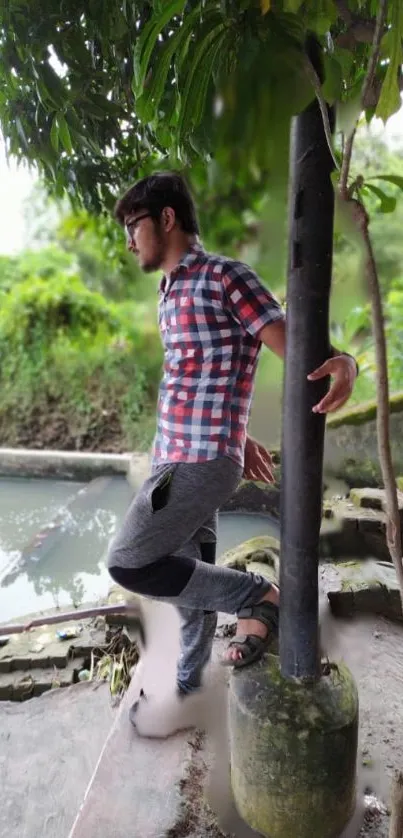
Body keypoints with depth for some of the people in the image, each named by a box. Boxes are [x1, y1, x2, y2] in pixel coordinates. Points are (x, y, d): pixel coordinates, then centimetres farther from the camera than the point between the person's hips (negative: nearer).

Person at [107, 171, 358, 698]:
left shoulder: (224, 276, -8)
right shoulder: (170, 294, 18)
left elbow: (294, 348, -14)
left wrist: (342, 363, -37)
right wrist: (241, 439, 22)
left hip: (202, 461, -8)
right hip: (177, 458, 8)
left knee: (129, 565, -8)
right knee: (190, 575, 17)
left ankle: (258, 597, 6)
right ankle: (189, 683, 37)